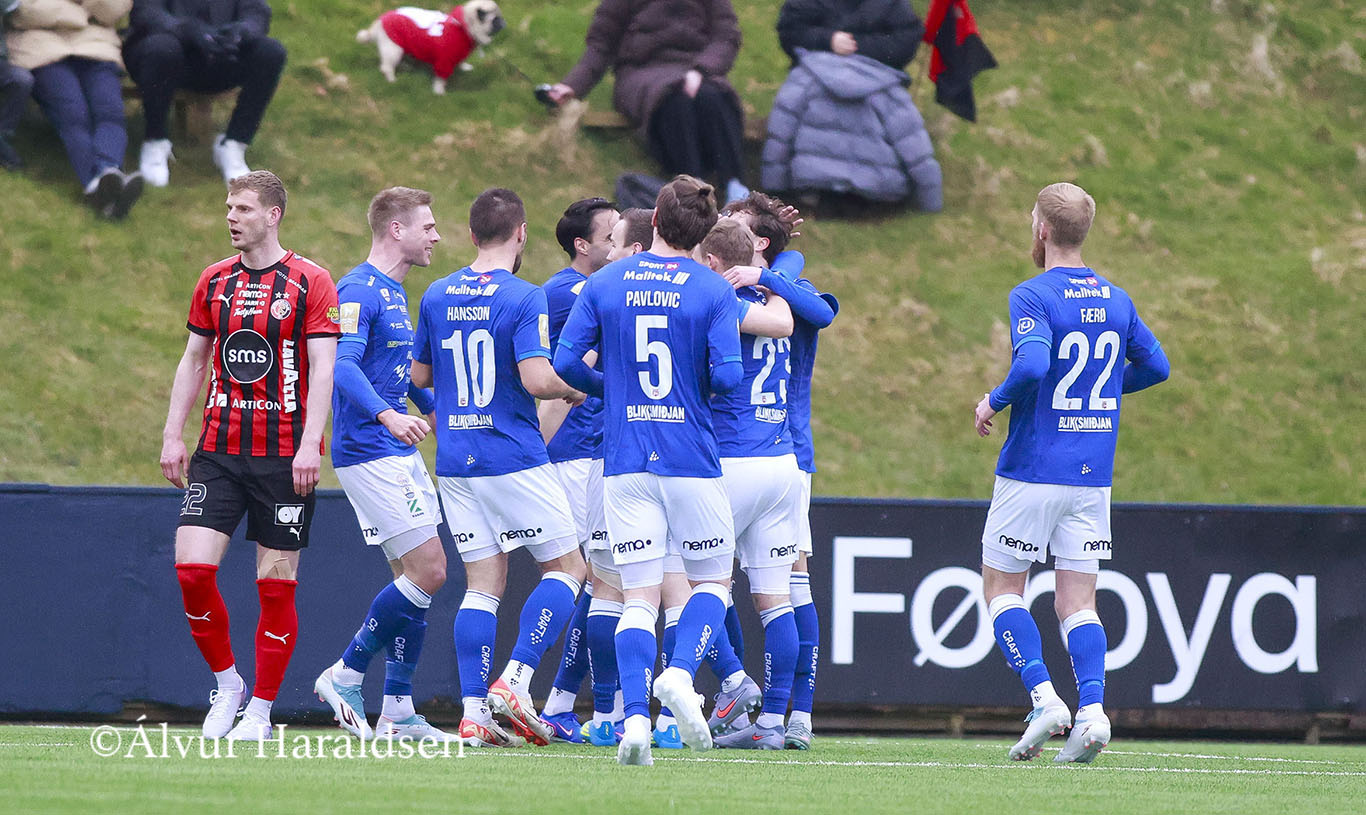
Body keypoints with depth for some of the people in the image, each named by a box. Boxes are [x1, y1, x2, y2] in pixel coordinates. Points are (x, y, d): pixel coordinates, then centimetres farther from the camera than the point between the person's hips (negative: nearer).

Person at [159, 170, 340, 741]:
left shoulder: (310, 283, -3)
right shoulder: (214, 282, 11)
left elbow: (322, 368, -8)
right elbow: (193, 361, 17)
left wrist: (310, 445, -17)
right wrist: (172, 434, 9)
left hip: (284, 456, -4)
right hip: (218, 452, 4)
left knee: (277, 583, -1)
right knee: (191, 567, -9)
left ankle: (259, 711, 8)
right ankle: (226, 683, 10)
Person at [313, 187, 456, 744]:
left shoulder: (393, 292, 17)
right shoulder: (358, 291, -14)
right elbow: (342, 365, -27)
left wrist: (431, 407, 40)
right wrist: (386, 415, -40)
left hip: (400, 454, 10)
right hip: (369, 454, -10)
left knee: (418, 578, 8)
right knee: (427, 573, -12)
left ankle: (397, 713, 10)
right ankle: (345, 675, -2)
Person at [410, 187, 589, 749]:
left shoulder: (437, 296, 7)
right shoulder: (524, 298, -11)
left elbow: (419, 374, 15)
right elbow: (537, 380, -20)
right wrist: (574, 386, 0)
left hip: (455, 464, 6)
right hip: (514, 457, -6)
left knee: (484, 582, 7)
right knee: (567, 567, 6)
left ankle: (474, 711, -2)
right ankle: (514, 682, -8)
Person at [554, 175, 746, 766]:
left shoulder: (604, 284, 3)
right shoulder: (714, 291, -5)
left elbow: (565, 362, 0)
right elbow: (727, 375, -13)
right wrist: (701, 384, 10)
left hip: (625, 461, 2)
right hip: (692, 461, -2)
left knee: (639, 597, 3)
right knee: (713, 581, 14)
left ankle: (635, 714, -14)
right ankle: (681, 673, -12)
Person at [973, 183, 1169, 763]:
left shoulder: (1033, 297, -12)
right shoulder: (1116, 300, 8)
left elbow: (1032, 364, -27)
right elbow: (1155, 366, 16)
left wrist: (995, 401, -10)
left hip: (1033, 471, -5)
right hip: (1092, 476, 5)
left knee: (1002, 588, 8)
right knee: (1077, 601, 7)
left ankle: (1043, 697, -7)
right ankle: (1092, 709, -12)